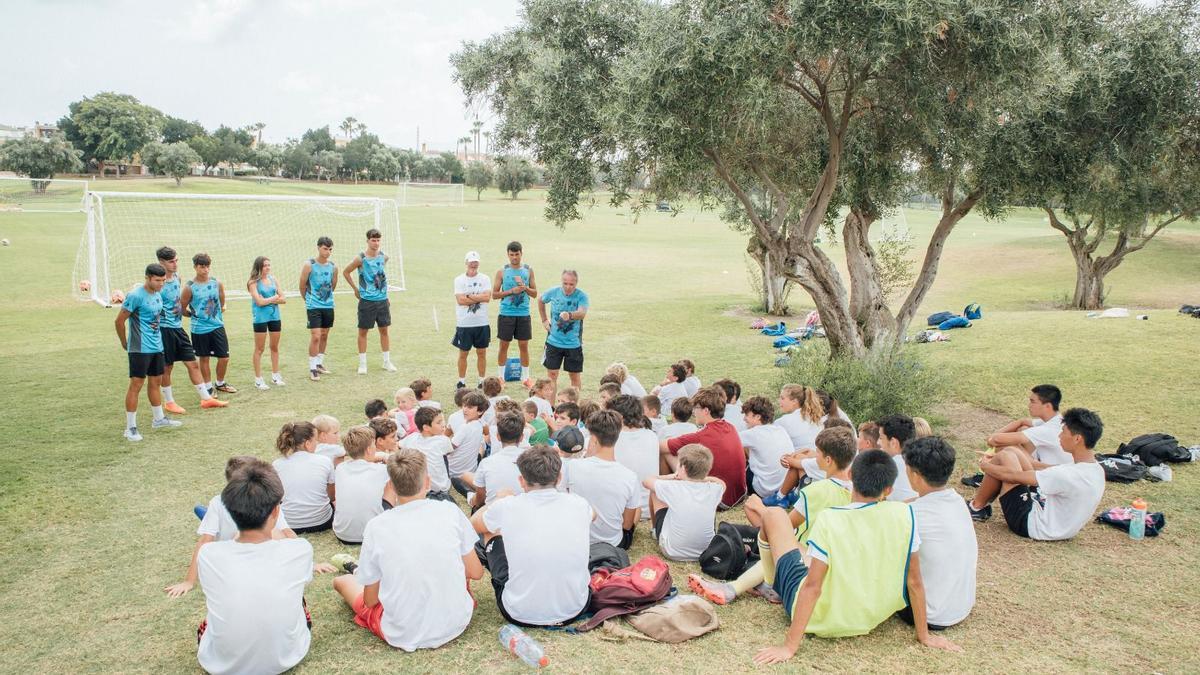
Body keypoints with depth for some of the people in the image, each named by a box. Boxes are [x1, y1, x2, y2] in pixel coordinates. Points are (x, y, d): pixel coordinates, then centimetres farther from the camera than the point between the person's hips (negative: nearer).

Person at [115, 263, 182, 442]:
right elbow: (119, 321, -12)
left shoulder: (158, 295, 8)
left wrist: (156, 338, 15)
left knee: (155, 382, 17)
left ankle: (159, 419, 30)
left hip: (157, 347, 8)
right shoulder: (135, 296, -16)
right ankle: (130, 427, 2)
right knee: (136, 384, -4)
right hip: (140, 348, -8)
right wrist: (124, 343, -3)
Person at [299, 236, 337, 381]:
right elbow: (302, 286, -1)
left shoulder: (333, 266, 1)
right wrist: (308, 299, 10)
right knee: (315, 336, -9)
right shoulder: (309, 265, -11)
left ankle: (319, 363, 27)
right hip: (313, 306, -5)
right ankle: (312, 368, -1)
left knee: (324, 335, 12)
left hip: (328, 305, 5)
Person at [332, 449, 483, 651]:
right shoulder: (450, 512, -10)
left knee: (342, 581, 18)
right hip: (456, 624, 2)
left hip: (404, 637, -2)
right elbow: (476, 573, 0)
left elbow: (370, 600, -4)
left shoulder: (376, 527, -13)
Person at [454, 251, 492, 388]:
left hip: (482, 323, 2)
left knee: (482, 353, 8)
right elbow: (460, 300, -13)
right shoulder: (459, 280, -2)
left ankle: (482, 381, 18)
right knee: (463, 353, 6)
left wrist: (469, 296, -12)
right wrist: (479, 298, -10)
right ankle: (461, 382, 16)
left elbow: (487, 297, -10)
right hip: (464, 324, -2)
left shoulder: (484, 279, 4)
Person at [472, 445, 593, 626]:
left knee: (492, 531, 18)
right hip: (575, 610, 2)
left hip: (520, 615, -2)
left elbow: (472, 524, 13)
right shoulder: (578, 504, -5)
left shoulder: (506, 507, -11)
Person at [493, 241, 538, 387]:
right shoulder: (502, 272, 0)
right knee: (504, 345, 6)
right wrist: (512, 291, -14)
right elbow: (494, 294, -2)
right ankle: (500, 376, 19)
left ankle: (525, 377, 16)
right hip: (506, 314, -1)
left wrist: (524, 287, -13)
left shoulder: (528, 270, 5)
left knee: (524, 345, 6)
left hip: (523, 314, 1)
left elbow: (535, 293, 6)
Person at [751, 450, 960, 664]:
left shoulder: (829, 520, -27)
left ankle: (771, 585, 33)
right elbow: (914, 581, -10)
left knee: (773, 515, 7)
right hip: (869, 619, 4)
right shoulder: (904, 514, -18)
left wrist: (789, 646, -19)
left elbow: (812, 587, -26)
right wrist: (924, 635, 3)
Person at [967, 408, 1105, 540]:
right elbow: (1048, 470, 10)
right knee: (1012, 453, 8)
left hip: (1031, 523, -9)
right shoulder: (1097, 470, -4)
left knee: (1005, 456, -6)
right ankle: (983, 504, 19)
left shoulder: (1070, 475, -31)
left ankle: (977, 507, 10)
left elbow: (1014, 475, -21)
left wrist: (986, 465, -2)